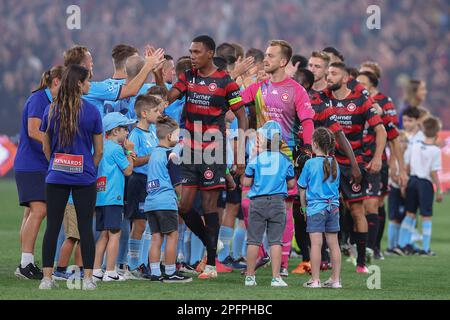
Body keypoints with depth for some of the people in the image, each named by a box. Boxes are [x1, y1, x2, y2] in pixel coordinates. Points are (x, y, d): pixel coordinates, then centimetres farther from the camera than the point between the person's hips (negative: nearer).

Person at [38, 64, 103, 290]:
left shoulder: (51, 110, 1)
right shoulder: (91, 111, -5)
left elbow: (46, 148, 9)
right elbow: (99, 150, 1)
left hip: (56, 177, 2)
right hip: (84, 178, -2)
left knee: (52, 227, 4)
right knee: (85, 227, 2)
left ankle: (47, 278, 1)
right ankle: (88, 278, 1)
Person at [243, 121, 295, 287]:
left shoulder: (256, 159, -3)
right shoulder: (285, 160, 0)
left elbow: (246, 182, 1)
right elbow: (291, 184, 7)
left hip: (258, 203, 0)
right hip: (277, 202, 0)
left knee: (253, 240, 6)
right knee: (275, 241, 2)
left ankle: (250, 277, 9)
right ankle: (276, 278, -2)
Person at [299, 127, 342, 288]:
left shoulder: (310, 164, -7)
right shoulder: (334, 163, 5)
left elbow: (302, 189, 0)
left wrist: (304, 207, 12)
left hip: (315, 207, -5)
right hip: (333, 207, 5)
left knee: (316, 244, -4)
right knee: (333, 244, 7)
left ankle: (315, 280, -5)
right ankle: (335, 279, 10)